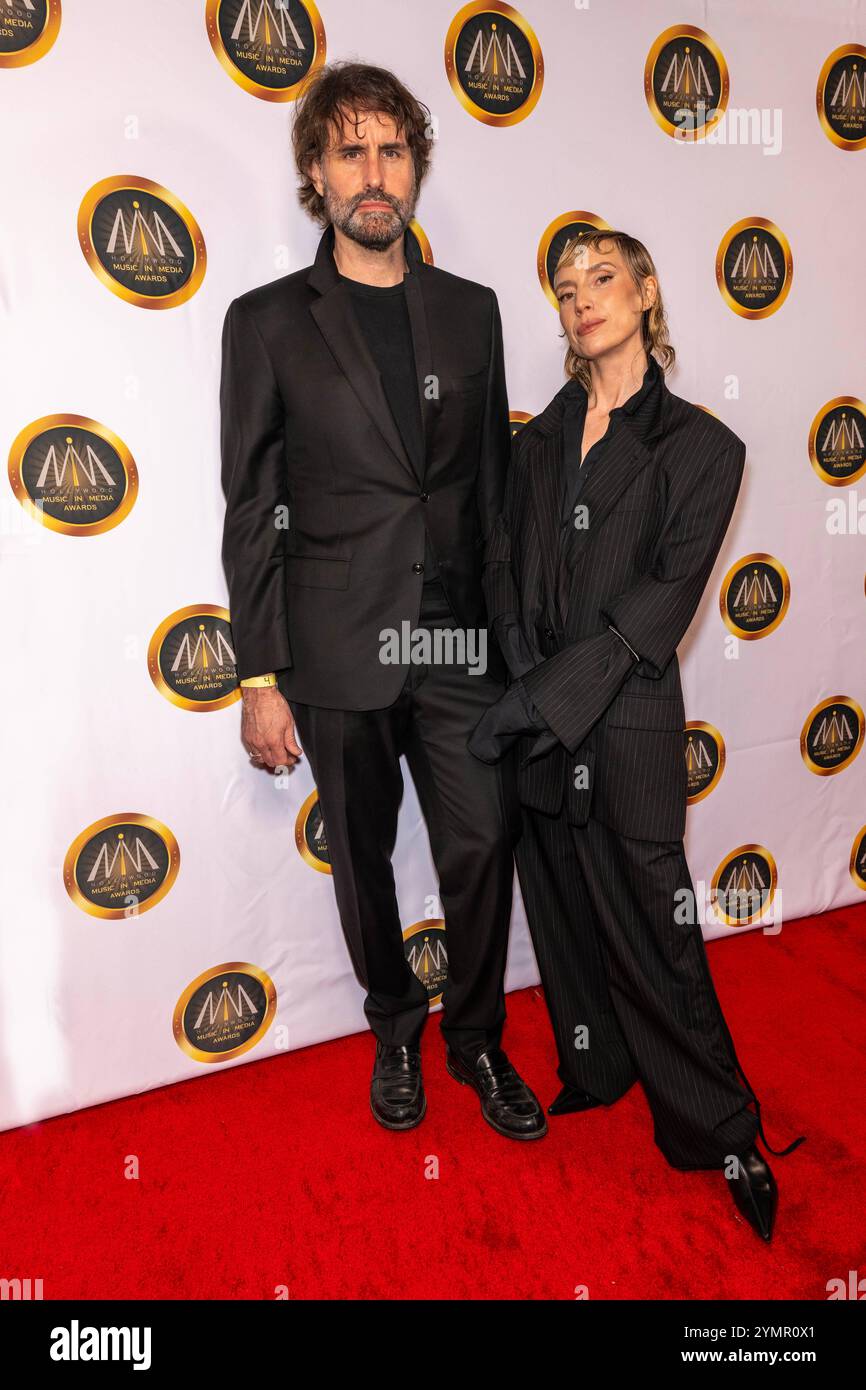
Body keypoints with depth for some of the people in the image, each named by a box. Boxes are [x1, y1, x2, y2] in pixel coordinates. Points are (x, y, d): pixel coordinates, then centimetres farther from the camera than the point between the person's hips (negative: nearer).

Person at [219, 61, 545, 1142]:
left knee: (484, 846, 3)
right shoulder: (267, 322, 2)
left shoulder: (471, 311, 11)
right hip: (339, 654, -1)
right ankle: (394, 1027, 38)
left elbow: (494, 483, 12)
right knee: (362, 858, 12)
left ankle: (476, 1038, 29)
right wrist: (260, 678, -6)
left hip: (458, 645, 2)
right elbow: (252, 514, -2)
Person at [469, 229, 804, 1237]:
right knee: (561, 908, 15)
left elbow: (663, 601, -10)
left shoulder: (700, 446, -1)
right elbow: (503, 568, 5)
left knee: (650, 920, 4)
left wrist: (553, 691, -17)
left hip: (627, 722, -4)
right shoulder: (539, 440, 12)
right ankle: (595, 1073, 40)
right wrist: (524, 674, -11)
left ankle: (718, 1128, 28)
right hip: (535, 721, 4)